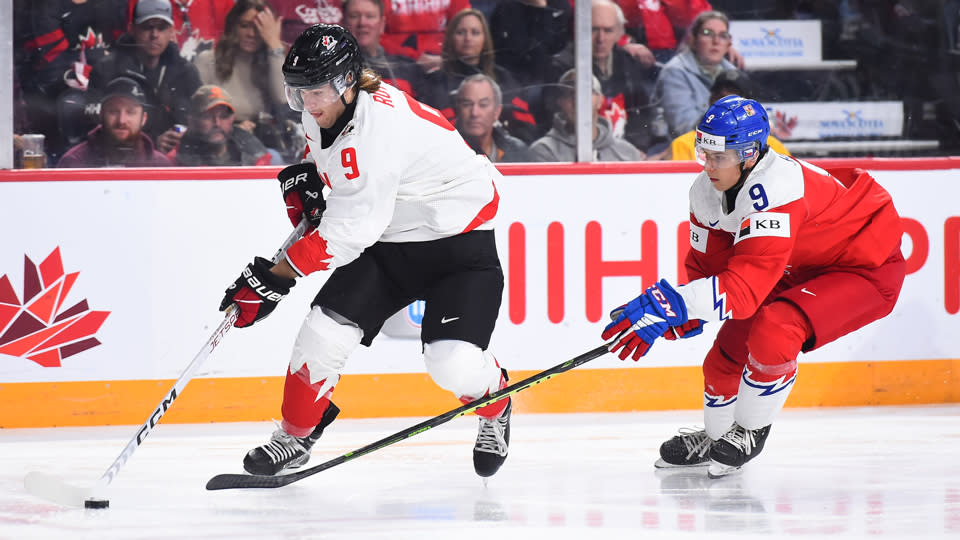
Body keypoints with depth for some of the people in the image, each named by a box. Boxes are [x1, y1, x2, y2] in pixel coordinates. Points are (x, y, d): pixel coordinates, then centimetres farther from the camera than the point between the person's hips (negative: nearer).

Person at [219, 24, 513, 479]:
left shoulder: (378, 126, -32)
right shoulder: (323, 110, -5)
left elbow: (347, 232, -31)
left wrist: (274, 280, -25)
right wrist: (304, 179, 2)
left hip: (459, 238, -8)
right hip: (390, 238, 8)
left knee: (454, 363, -20)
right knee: (325, 330, -8)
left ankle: (496, 410, 15)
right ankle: (295, 435, 12)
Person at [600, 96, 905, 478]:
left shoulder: (776, 191, -38)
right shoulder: (707, 190, -11)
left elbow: (746, 287, -44)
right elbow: (707, 266, 1)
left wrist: (670, 304, -51)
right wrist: (686, 314, -20)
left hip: (867, 270, -9)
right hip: (802, 271, 9)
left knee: (773, 329, -30)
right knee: (727, 353, 5)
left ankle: (750, 433, -6)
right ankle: (713, 439, 34)